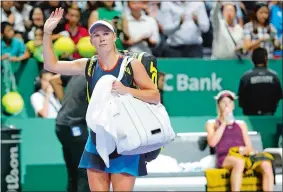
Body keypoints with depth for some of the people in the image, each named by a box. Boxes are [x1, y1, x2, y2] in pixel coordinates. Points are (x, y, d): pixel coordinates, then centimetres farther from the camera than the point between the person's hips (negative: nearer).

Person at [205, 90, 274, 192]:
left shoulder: (241, 124, 27)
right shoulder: (212, 123, 18)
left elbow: (249, 147, 17)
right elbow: (212, 143, -2)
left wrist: (247, 150, -8)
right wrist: (224, 123, 1)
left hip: (242, 157, 4)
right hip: (225, 158, -4)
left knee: (266, 165, -30)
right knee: (239, 162, -42)